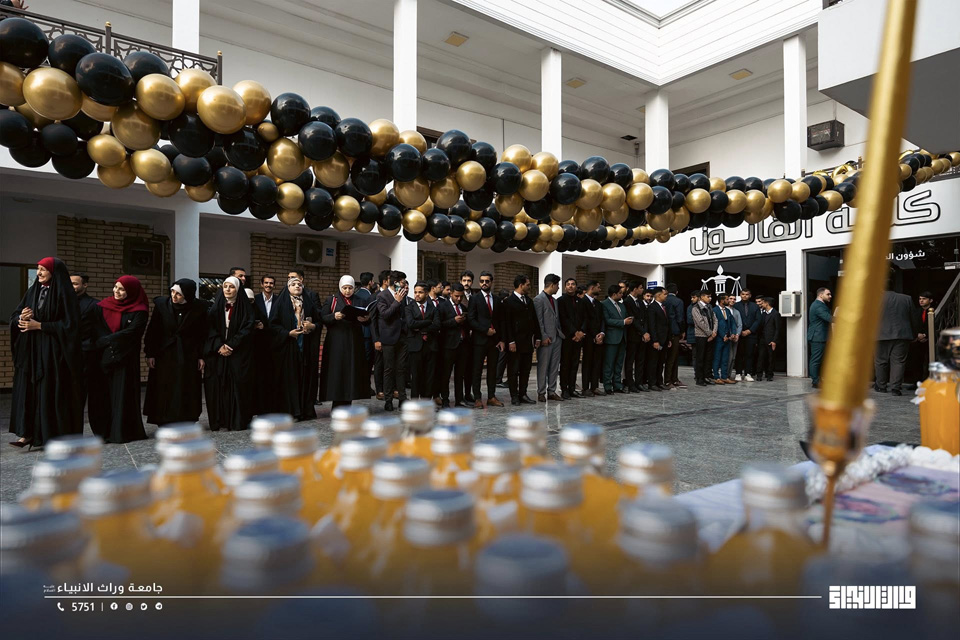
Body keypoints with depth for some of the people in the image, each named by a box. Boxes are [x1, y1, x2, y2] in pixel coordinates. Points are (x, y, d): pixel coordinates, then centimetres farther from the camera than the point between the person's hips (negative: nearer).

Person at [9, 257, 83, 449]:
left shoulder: (65, 294, -8)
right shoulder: (32, 292, 11)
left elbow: (69, 324, -14)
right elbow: (14, 317, 13)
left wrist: (39, 325, -15)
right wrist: (21, 318, -10)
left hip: (54, 352, -6)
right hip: (30, 351, 6)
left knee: (53, 392, -2)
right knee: (28, 389, 3)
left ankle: (57, 434, 7)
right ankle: (28, 433, 9)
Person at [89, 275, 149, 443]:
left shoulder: (139, 311, -4)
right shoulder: (104, 305, 9)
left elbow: (130, 333, -13)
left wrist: (102, 341, -11)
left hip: (125, 358, -4)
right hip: (103, 358, 4)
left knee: (123, 393, -1)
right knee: (102, 393, 4)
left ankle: (123, 432, 8)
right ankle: (104, 431, 14)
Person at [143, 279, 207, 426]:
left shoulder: (198, 308, -7)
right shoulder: (161, 304, -7)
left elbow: (202, 334, -2)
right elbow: (152, 330, -3)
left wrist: (201, 356, -3)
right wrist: (150, 354, -5)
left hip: (188, 356, 0)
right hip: (165, 355, 0)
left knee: (187, 390, 4)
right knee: (164, 390, 4)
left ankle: (187, 422, 14)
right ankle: (164, 424, 13)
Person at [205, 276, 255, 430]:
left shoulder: (246, 307, 1)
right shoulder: (216, 306, 9)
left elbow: (247, 328, -6)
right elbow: (210, 328, 3)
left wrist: (231, 345, -12)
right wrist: (219, 346, -10)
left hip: (239, 353, -2)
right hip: (218, 353, 3)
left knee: (238, 384, -4)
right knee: (218, 384, 0)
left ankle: (238, 420, 2)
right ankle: (219, 420, 7)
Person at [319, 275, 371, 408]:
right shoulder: (331, 300, 5)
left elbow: (367, 321, 12)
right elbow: (323, 318, -3)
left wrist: (366, 319, -11)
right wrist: (334, 316, -21)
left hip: (354, 342, 3)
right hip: (336, 342, -3)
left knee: (352, 371, 2)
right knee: (337, 372, -5)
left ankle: (347, 403, 9)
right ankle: (337, 405, 1)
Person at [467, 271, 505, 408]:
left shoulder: (497, 300, 13)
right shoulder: (474, 298, 0)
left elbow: (501, 321, 13)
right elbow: (470, 319, -8)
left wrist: (501, 339, 5)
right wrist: (486, 330, -13)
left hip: (494, 340, 4)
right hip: (480, 340, -4)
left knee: (493, 370, 8)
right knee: (477, 370, -1)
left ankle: (491, 397, 14)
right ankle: (477, 398, 4)